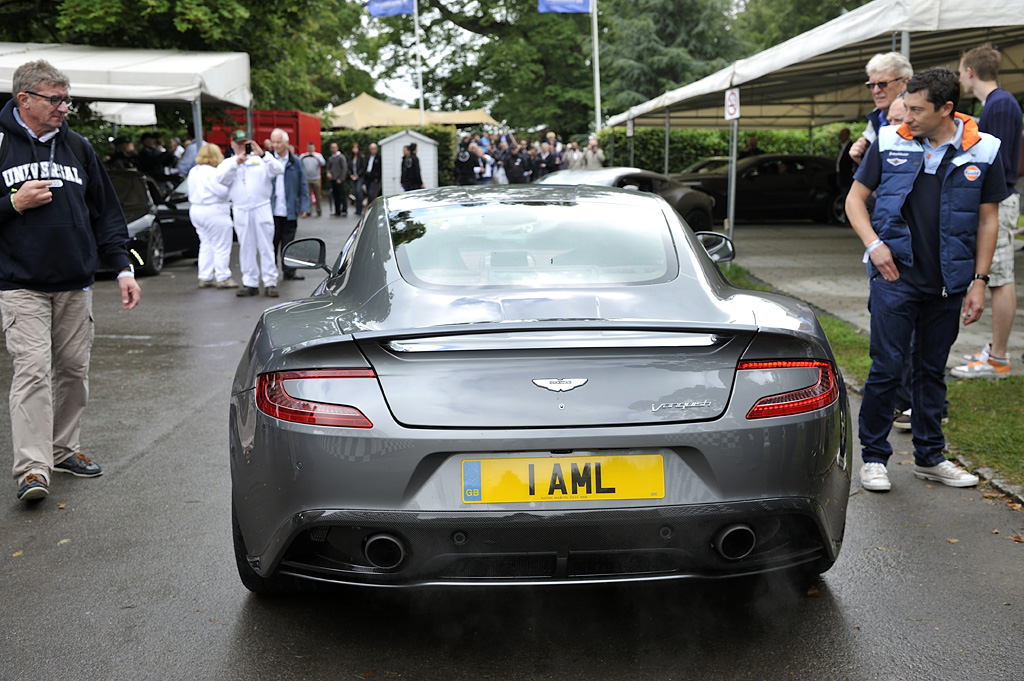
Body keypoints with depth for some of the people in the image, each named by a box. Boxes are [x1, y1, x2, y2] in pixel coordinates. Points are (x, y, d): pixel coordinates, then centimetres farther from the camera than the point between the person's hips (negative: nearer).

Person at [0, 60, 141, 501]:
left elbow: (106, 213, 13)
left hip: (76, 284, 5)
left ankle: (65, 448, 26)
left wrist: (123, 269, 7)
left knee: (74, 369, 10)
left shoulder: (77, 148, 10)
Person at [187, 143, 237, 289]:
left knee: (205, 244, 14)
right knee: (221, 246, -1)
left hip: (196, 210, 9)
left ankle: (205, 278, 15)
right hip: (214, 211, -9)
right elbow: (223, 191, -22)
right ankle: (222, 278, 1)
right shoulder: (212, 172, -17)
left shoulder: (193, 171, 11)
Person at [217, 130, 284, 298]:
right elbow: (221, 178, -7)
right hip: (240, 211, 2)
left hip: (262, 208, -2)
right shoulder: (228, 163, 12)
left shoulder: (261, 160, 8)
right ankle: (250, 283, 11)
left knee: (266, 246, -2)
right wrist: (236, 162, -20)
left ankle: (270, 282, -1)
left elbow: (278, 169, -8)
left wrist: (262, 155, -20)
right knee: (246, 247, 5)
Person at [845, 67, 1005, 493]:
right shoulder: (890, 143, -1)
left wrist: (979, 281, 1)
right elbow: (855, 199, 6)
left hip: (947, 282, 2)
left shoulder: (982, 151, 0)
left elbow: (988, 219, 5)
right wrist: (873, 243, -10)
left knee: (932, 370, 12)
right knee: (887, 368, -3)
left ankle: (930, 457, 25)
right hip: (895, 276, -1)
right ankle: (873, 457, 10)